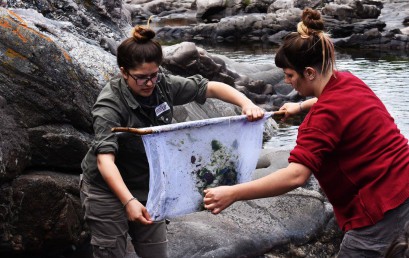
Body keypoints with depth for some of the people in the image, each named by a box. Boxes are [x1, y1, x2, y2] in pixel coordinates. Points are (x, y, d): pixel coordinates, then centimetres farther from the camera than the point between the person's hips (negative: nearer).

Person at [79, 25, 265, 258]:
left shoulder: (164, 85, -10)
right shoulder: (110, 105, -25)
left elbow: (211, 88, -4)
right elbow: (105, 159, -36)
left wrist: (246, 103, -22)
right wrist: (128, 201, -49)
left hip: (147, 186, 5)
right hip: (108, 189, -5)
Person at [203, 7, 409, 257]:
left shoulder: (326, 115, -26)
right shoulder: (347, 80, 4)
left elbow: (296, 176, -35)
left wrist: (232, 193, -36)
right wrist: (300, 106, 36)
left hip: (381, 199, -10)